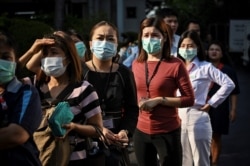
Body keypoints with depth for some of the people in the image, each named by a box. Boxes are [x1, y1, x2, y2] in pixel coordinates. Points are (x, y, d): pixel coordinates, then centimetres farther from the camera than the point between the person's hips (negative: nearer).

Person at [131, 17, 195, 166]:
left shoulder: (175, 65, -10)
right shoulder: (136, 64, 5)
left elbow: (189, 99, -10)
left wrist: (159, 100, -19)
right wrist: (140, 102, -2)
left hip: (168, 132, -5)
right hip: (141, 131, 5)